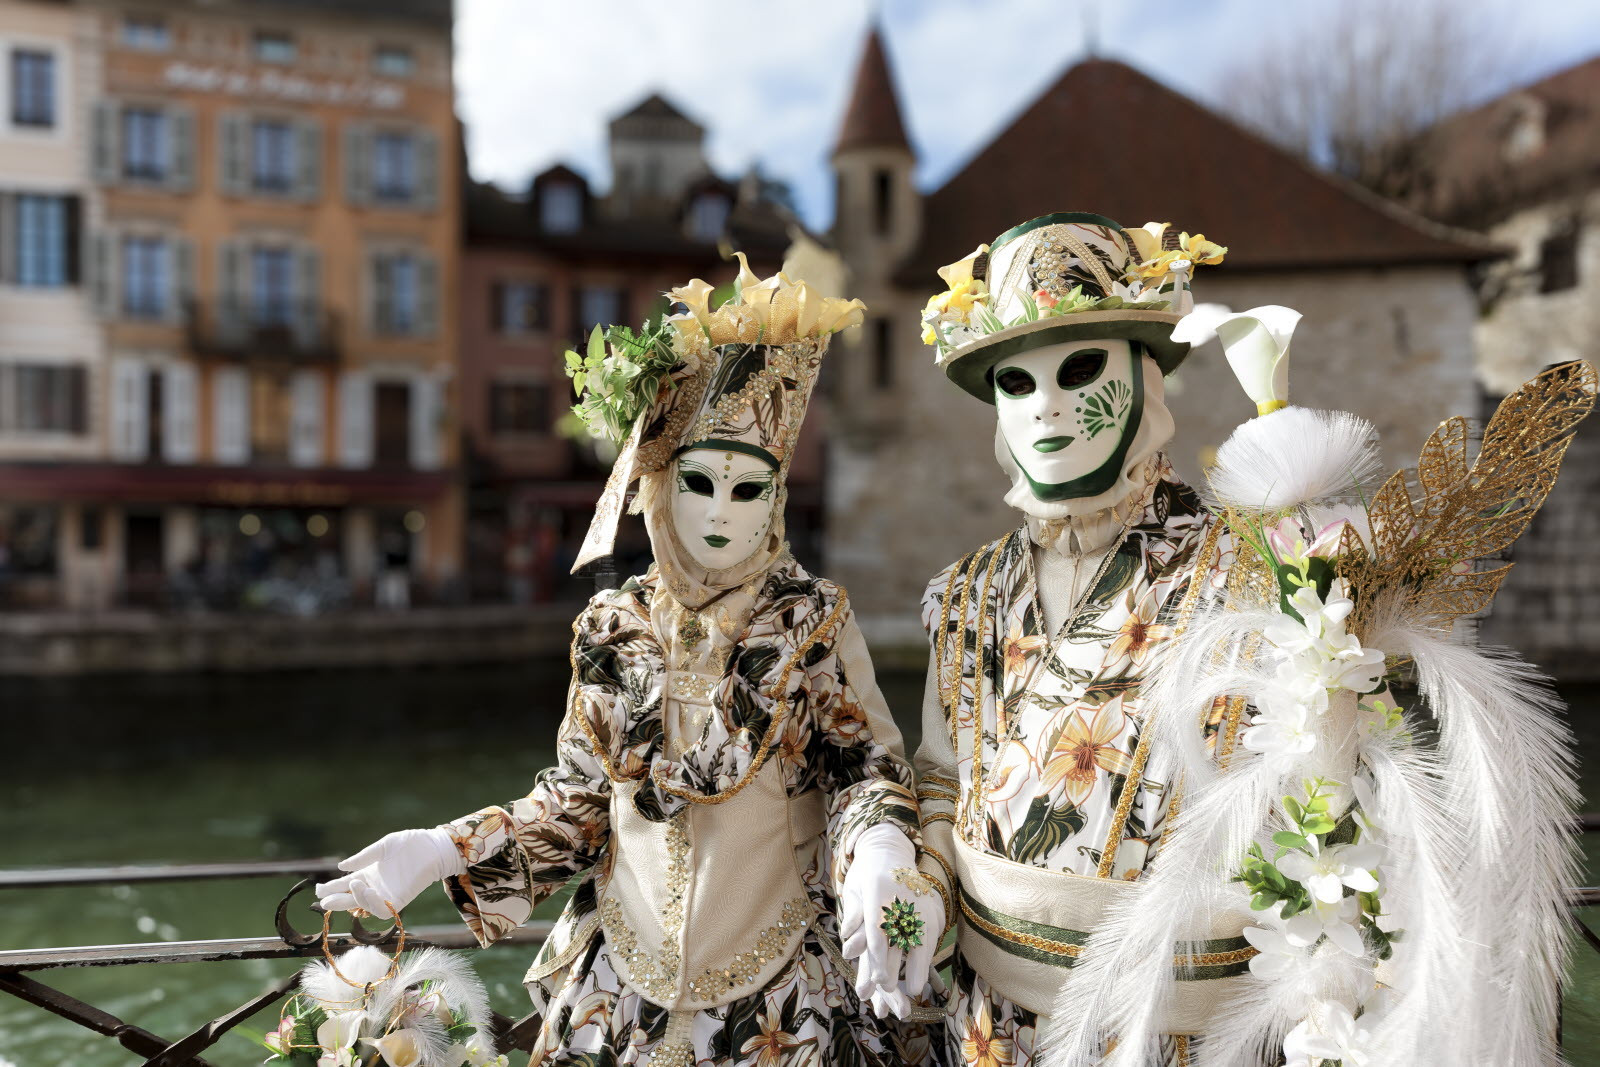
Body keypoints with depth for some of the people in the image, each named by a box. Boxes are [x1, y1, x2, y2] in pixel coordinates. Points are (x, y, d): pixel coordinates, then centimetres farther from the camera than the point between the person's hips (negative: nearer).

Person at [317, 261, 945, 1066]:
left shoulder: (814, 620, -8)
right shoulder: (613, 627, -1)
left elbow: (864, 769, -7)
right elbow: (579, 798, 5)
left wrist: (879, 863, -28)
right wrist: (448, 850, -6)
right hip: (625, 981, 2)